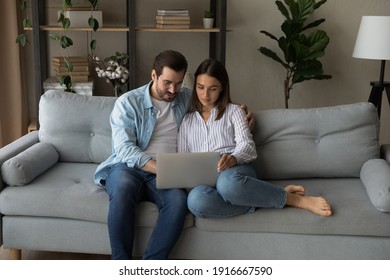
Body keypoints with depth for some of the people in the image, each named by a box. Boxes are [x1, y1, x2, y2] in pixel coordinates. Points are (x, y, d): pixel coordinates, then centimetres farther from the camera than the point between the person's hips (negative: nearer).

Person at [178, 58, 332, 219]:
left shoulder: (233, 111, 16)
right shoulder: (187, 121, 24)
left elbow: (247, 145, 1)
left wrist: (234, 157, -22)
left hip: (235, 171, -2)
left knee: (227, 183, -44)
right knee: (195, 199, -40)